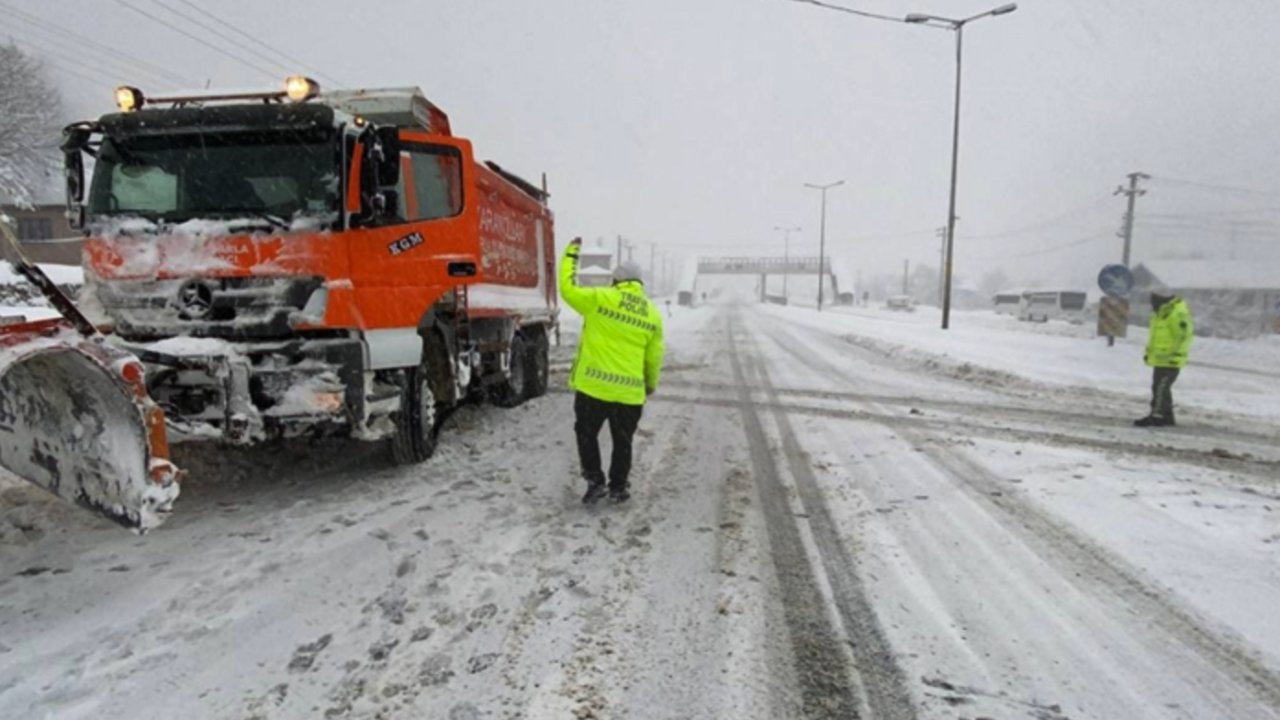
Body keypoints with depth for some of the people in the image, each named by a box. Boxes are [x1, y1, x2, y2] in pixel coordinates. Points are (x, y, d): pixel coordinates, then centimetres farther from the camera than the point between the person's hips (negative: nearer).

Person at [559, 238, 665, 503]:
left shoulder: (601, 298, -7)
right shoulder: (653, 315, 5)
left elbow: (568, 289, 2)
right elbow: (654, 357, 10)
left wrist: (571, 253, 13)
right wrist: (651, 384, 26)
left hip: (594, 385, -3)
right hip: (630, 391, 3)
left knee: (586, 433, 16)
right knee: (622, 441, 17)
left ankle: (595, 481, 13)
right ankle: (618, 487, 25)